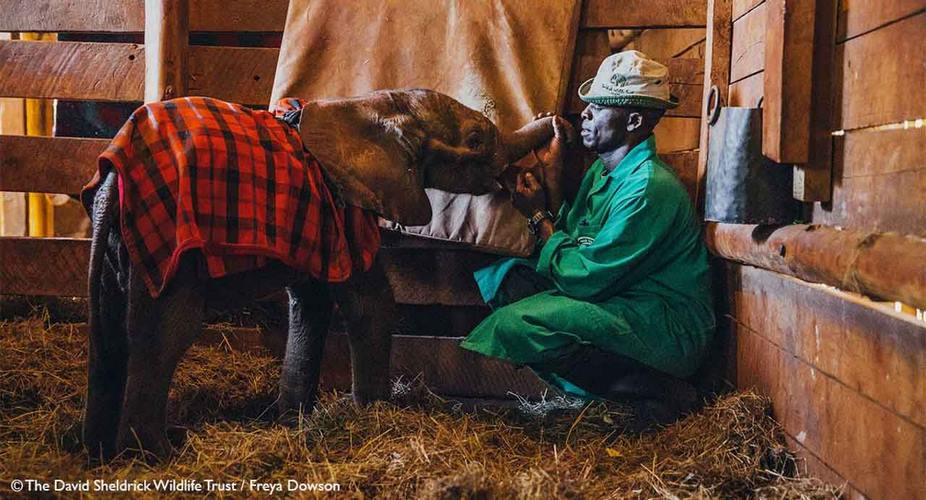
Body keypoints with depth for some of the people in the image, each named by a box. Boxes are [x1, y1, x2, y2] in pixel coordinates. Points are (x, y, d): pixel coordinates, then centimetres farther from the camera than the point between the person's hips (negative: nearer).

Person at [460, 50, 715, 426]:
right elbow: (565, 241, 9)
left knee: (516, 324, -27)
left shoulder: (649, 188, -20)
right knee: (499, 275, 1)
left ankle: (650, 388, -14)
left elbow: (582, 278, -19)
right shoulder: (603, 170, 11)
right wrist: (552, 170, 8)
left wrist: (538, 216, -5)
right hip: (621, 305, 10)